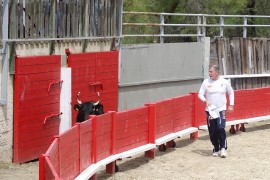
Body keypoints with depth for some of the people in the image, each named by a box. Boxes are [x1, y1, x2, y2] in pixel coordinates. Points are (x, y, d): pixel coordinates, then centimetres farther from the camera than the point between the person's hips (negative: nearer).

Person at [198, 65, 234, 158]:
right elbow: (200, 94, 1)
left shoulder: (224, 82, 1)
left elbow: (231, 93, 14)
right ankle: (216, 149, 15)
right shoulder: (206, 82, 0)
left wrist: (231, 105, 8)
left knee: (221, 128, -16)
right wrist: (205, 100, -18)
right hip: (210, 110, 1)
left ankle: (223, 148, -10)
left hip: (221, 109, -1)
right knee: (212, 131, 2)